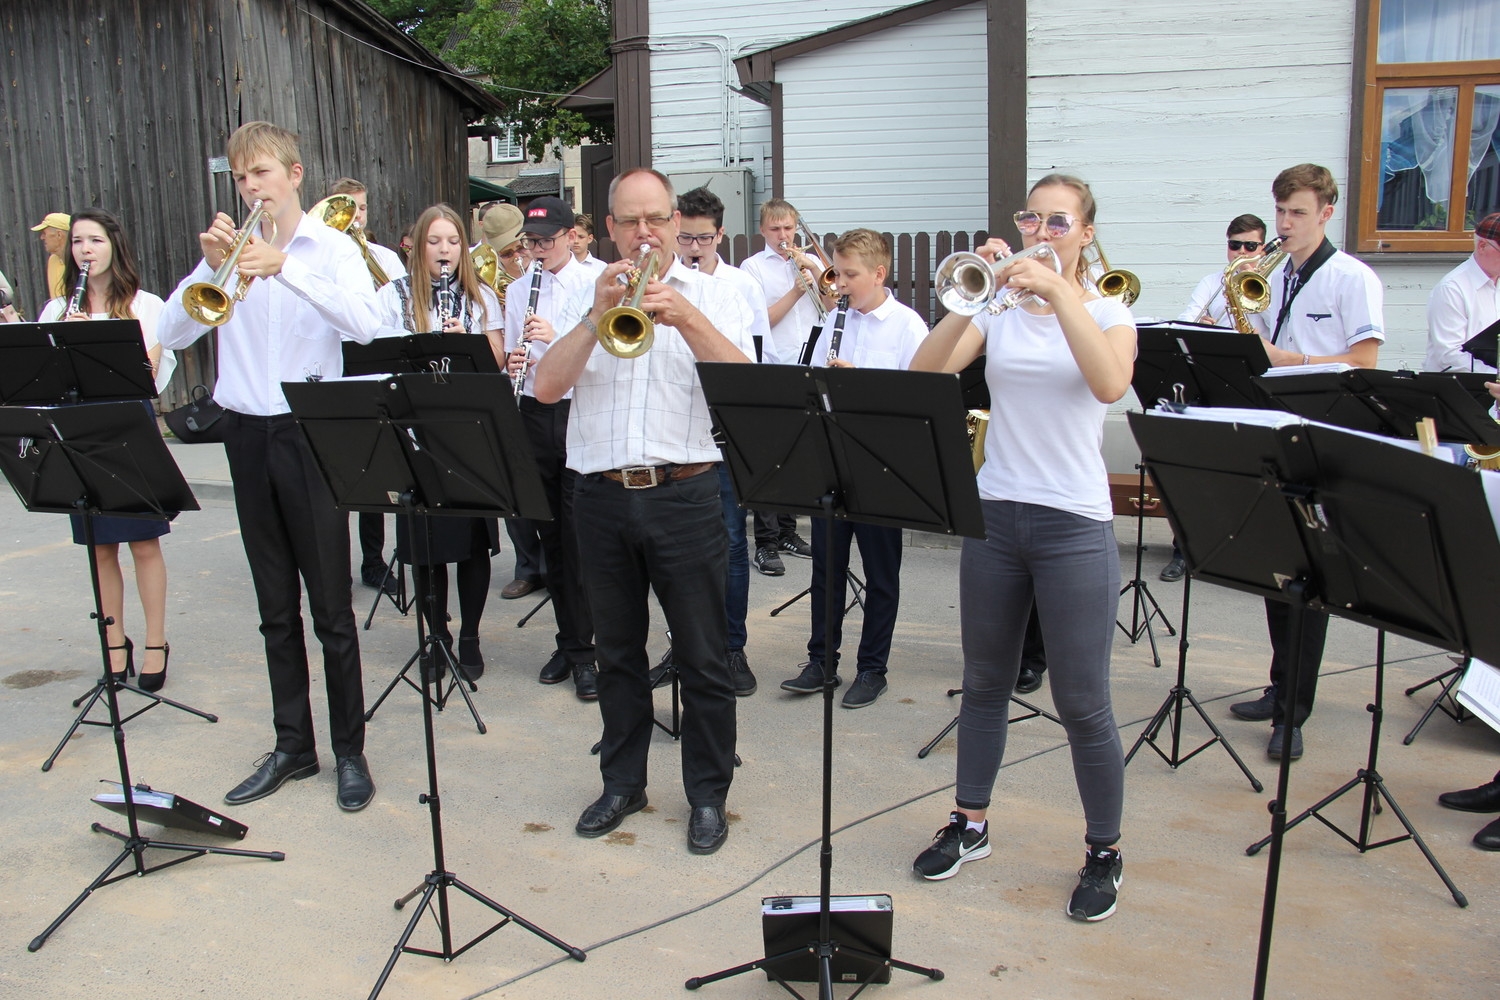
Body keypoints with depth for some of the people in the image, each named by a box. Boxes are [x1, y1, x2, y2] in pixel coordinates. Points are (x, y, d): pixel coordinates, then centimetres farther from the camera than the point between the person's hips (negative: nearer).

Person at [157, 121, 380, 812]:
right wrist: (207, 265, -12)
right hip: (247, 435, 4)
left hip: (310, 434, -4)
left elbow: (363, 324, -21)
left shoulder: (330, 247, -2)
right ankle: (292, 745, 24)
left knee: (331, 606, 1)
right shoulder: (231, 251, 8)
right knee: (275, 609, 12)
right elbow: (173, 334, 0)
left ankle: (350, 749, 13)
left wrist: (285, 266, -28)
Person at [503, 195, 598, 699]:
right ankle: (570, 640, 21)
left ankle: (582, 650, 4)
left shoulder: (593, 285, -2)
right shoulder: (518, 291, 12)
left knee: (580, 537, -4)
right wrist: (513, 364, -7)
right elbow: (512, 356, 16)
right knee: (552, 535, 10)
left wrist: (557, 337, -22)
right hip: (535, 413, 5)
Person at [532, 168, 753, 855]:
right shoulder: (586, 296, 10)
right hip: (601, 496, 3)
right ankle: (622, 783, 30)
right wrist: (597, 316, -15)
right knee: (617, 653, 14)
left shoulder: (712, 296, 5)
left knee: (702, 658, 4)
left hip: (685, 496, -2)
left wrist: (685, 317, -25)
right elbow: (546, 386, -3)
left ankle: (707, 795, 19)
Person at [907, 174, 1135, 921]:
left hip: (1074, 526, -3)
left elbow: (1110, 384, -22)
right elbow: (926, 371, -10)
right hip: (994, 516, 3)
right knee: (984, 683, 15)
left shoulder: (1107, 314, 1)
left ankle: (1104, 852, 19)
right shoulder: (998, 311, 7)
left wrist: (1060, 293, -26)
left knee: (1082, 704, 1)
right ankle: (970, 824, 32)